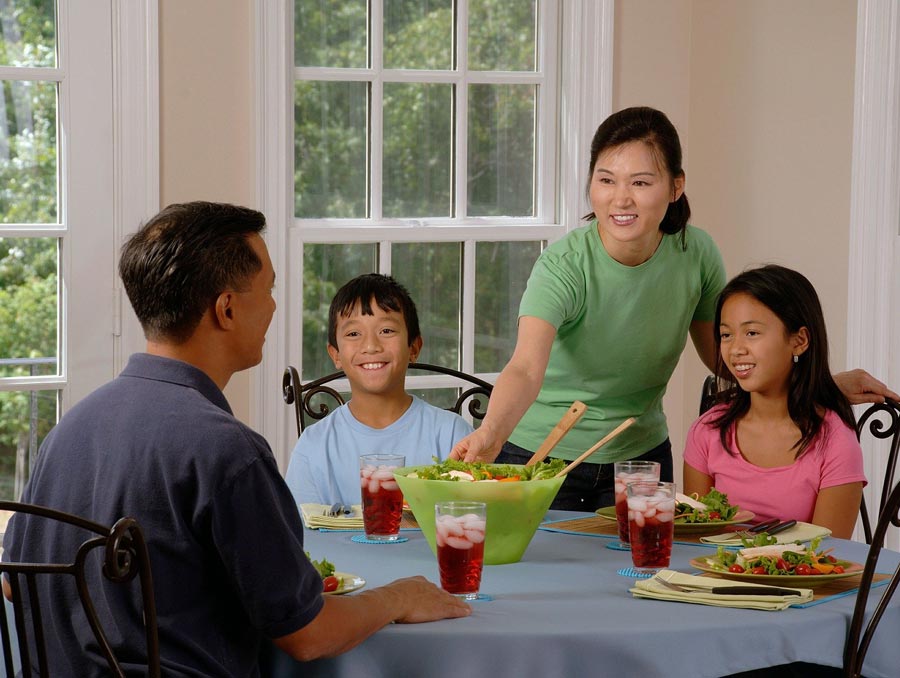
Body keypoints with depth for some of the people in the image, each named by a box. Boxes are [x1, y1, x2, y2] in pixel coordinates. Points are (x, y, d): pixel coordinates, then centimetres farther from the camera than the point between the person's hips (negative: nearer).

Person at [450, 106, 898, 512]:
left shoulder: (696, 255, -11)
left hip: (642, 456, 4)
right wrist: (489, 436, -59)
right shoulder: (565, 265, -24)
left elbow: (723, 356, 4)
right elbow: (526, 369, -39)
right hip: (543, 457, -3)